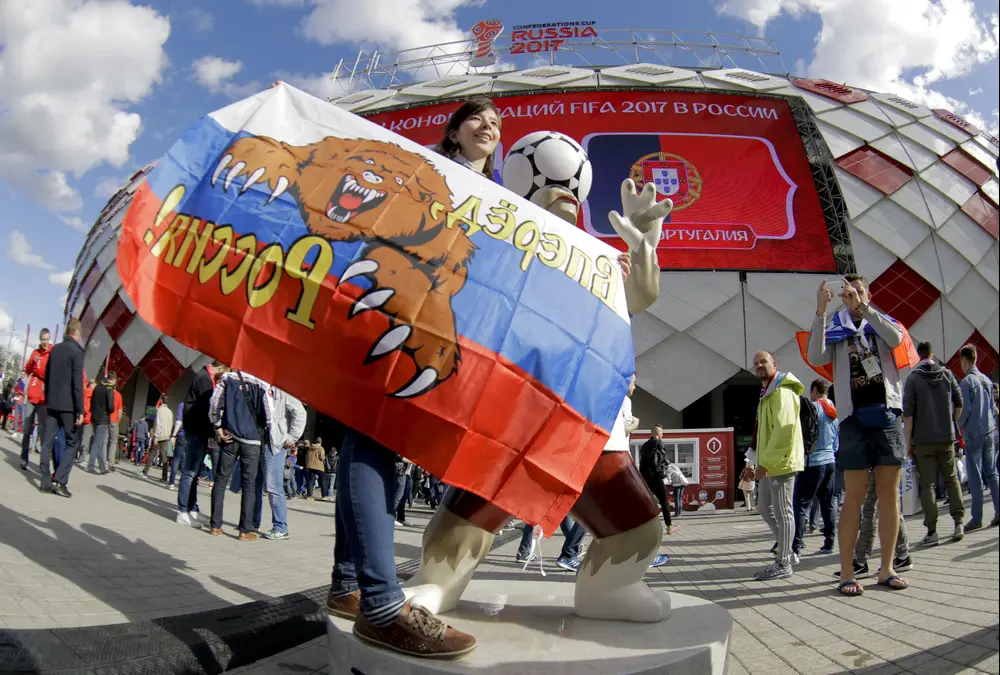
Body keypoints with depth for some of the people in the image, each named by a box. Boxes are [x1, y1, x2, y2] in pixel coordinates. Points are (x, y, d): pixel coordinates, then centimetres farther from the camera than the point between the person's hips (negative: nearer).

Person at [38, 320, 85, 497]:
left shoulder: (54, 349, 11)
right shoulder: (76, 351, -10)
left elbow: (47, 376, 17)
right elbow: (77, 383, -15)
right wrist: (80, 410, -14)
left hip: (52, 403, 7)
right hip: (67, 404, -6)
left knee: (47, 441, 6)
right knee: (72, 442, 1)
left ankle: (46, 482, 6)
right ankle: (59, 481, -8)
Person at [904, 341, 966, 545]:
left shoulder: (913, 378, -6)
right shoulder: (947, 374, 4)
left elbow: (908, 412, -10)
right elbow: (959, 403, 7)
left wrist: (908, 441, -5)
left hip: (923, 440, -3)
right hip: (947, 437, 3)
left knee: (927, 485, 0)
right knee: (951, 479, 16)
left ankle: (932, 531, -2)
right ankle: (958, 522, 11)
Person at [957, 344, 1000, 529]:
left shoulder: (967, 381, -13)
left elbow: (965, 409, -16)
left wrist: (960, 424, 1)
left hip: (973, 433, -7)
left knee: (975, 477, -3)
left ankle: (976, 518, 0)